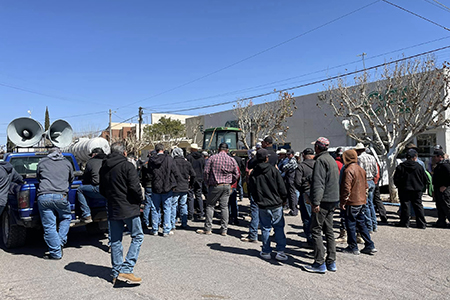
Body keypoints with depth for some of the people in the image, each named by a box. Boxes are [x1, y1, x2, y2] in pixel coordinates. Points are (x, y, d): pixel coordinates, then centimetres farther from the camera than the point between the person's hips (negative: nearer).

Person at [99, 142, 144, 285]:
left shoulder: (104, 168, 9)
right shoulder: (127, 166, -12)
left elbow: (102, 190, 16)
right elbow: (134, 187, -18)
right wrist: (140, 200, -1)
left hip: (113, 209, 7)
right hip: (129, 208, -6)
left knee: (115, 241, 14)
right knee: (137, 236, 4)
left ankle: (116, 273, 20)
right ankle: (126, 270, -4)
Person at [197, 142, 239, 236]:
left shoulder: (212, 158, -5)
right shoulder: (232, 160, 2)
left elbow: (206, 172, -6)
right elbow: (236, 175, 6)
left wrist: (208, 183, 9)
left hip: (215, 186, -3)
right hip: (227, 186, 3)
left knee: (210, 206, 7)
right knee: (224, 207, 8)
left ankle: (208, 229, 10)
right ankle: (224, 230, 12)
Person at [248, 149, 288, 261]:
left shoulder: (253, 173, -1)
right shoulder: (273, 170, -8)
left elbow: (252, 190, 5)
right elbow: (282, 187, -7)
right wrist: (283, 199, 9)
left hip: (262, 206, 2)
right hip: (276, 205, -2)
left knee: (265, 229, 12)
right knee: (279, 228, 8)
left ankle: (266, 252, 18)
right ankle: (280, 251, 8)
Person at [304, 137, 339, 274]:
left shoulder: (321, 160, -13)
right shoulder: (332, 160, 18)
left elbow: (318, 183, -22)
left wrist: (316, 202, -25)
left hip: (323, 201, -10)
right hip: (333, 200, 10)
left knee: (316, 231, -4)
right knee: (329, 231, 13)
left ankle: (320, 264, -1)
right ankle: (331, 262, 18)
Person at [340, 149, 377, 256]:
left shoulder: (348, 170, -17)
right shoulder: (361, 169, 11)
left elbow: (346, 188, -21)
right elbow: (366, 186, 18)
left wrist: (343, 202, -15)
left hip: (351, 203, -8)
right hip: (361, 201, 9)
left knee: (350, 225, 3)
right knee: (361, 224, 16)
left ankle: (353, 248, 11)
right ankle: (370, 246, 18)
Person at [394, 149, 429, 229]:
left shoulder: (400, 167, -6)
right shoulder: (419, 167, -2)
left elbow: (396, 179, -4)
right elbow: (425, 180, 4)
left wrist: (399, 186, 12)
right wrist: (421, 187, 19)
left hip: (404, 190, -1)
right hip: (417, 190, 2)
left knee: (405, 206, 4)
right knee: (418, 206, 9)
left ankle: (404, 222, 8)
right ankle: (421, 224, 12)